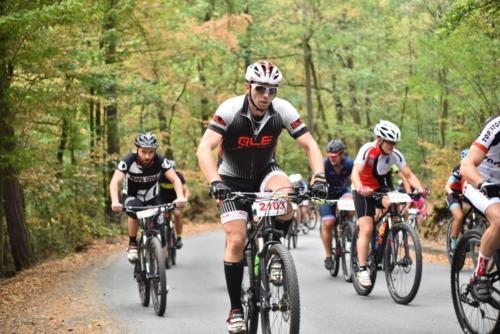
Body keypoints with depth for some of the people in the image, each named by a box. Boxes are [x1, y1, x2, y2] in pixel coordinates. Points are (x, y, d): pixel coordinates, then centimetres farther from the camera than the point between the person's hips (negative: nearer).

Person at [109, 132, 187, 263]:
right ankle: (132, 244, -14)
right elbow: (115, 181, -36)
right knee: (135, 212, -34)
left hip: (152, 198, 2)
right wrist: (115, 202, -54)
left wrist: (180, 197, -46)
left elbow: (175, 179, -26)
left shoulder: (160, 161, -22)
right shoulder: (129, 161, -27)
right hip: (132, 197, -2)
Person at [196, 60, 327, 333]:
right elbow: (204, 149, -33)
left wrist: (319, 177, -32)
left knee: (285, 194, -33)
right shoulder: (230, 109, -25)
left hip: (265, 172, 2)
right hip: (233, 180, -2)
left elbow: (310, 146, -16)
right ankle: (236, 309, 0)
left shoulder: (283, 110, -18)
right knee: (236, 240, -14)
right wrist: (215, 182, -48)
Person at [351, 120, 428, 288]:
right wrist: (360, 188, -56)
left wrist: (419, 188, -35)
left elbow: (409, 175, -15)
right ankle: (362, 268, -10)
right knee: (366, 229, -15)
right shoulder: (367, 150, -25)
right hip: (363, 191, -3)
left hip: (380, 189, 3)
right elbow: (355, 173, -36)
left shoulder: (395, 154, -14)